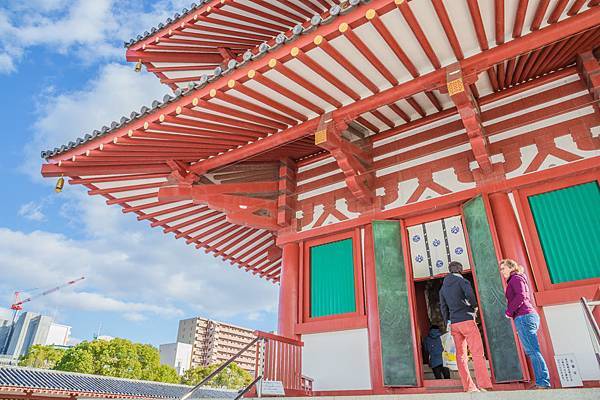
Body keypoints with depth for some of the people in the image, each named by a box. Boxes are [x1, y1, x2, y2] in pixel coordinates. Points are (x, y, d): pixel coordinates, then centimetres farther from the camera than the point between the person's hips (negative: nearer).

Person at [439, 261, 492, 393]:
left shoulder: (443, 288, 15)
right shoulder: (462, 281, -1)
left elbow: (443, 307, 12)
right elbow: (470, 295, -18)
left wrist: (448, 322, 14)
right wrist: (474, 308, -2)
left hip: (453, 324, 5)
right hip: (467, 321, -5)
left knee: (461, 355, 5)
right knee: (477, 353, -6)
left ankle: (468, 387, 5)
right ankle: (484, 385, -13)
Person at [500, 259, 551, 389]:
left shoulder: (516, 278, -2)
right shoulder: (516, 280, 26)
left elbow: (521, 296, -16)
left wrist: (509, 311, -10)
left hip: (523, 317, -10)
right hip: (529, 316, 10)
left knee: (532, 351, -11)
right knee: (532, 352, 7)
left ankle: (543, 382, -12)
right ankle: (542, 382, 6)